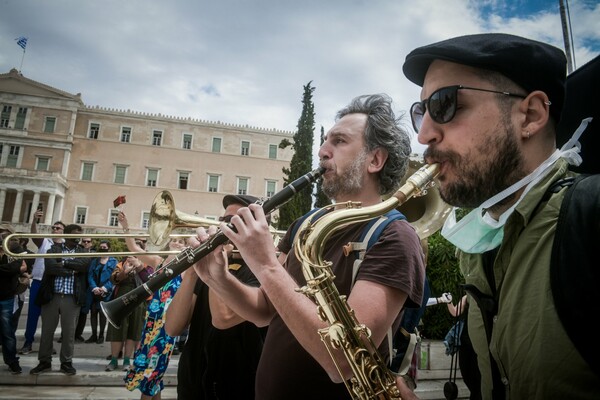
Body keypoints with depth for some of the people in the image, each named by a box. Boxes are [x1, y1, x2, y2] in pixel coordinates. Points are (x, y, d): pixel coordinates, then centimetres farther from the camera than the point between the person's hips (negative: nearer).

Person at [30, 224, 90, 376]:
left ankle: (66, 362, 18)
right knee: (47, 330, 9)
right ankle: (44, 362, 24)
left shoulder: (83, 252, 9)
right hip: (52, 296, 0)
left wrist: (64, 262, -11)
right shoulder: (54, 248, 5)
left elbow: (83, 265, -13)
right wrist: (72, 270, -13)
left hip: (72, 298, 0)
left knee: (69, 332, 6)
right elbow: (50, 267, -13)